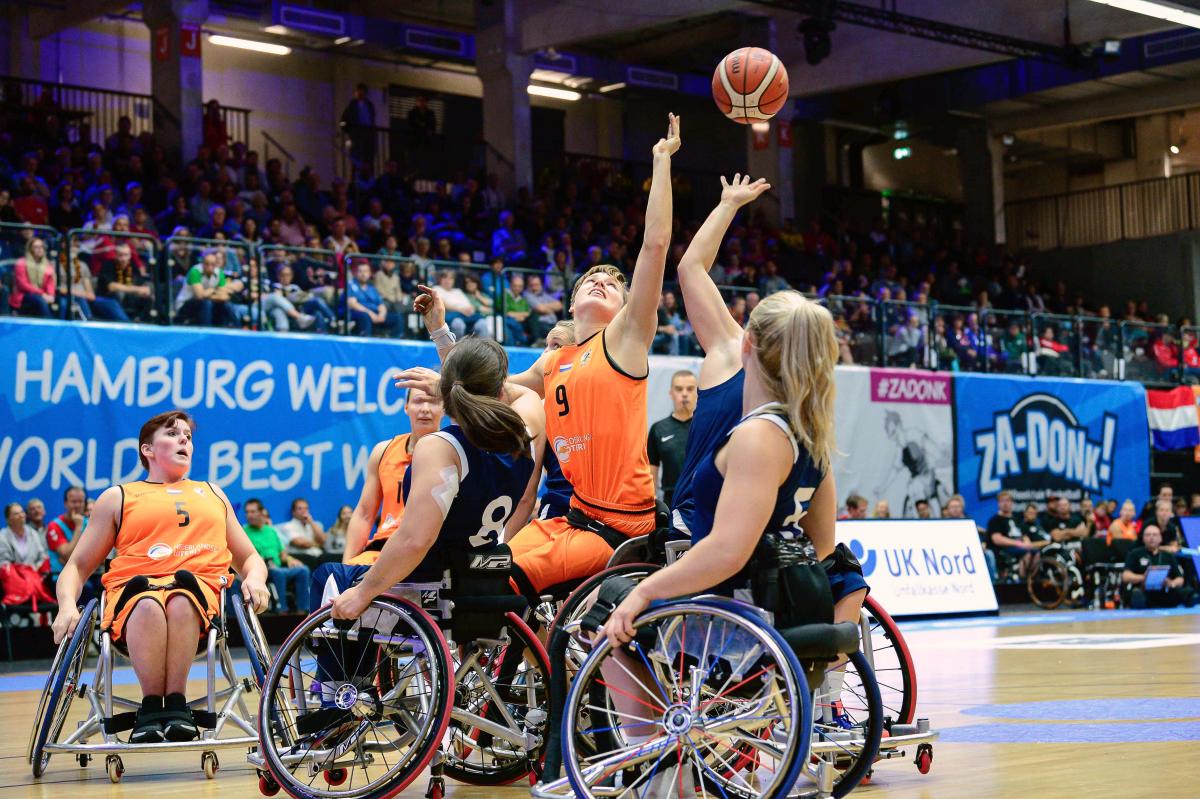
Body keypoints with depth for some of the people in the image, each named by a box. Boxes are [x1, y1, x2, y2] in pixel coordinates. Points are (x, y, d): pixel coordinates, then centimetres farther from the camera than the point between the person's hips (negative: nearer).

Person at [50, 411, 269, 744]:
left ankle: (176, 703, -35)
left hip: (201, 587, 1)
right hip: (133, 591, -1)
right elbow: (77, 566, 20)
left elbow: (249, 558, 31)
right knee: (148, 602, -40)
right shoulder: (118, 497, 25)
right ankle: (151, 707, -34)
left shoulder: (213, 494, 33)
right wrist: (67, 605, -3)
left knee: (181, 598, -39)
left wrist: (255, 579, 5)